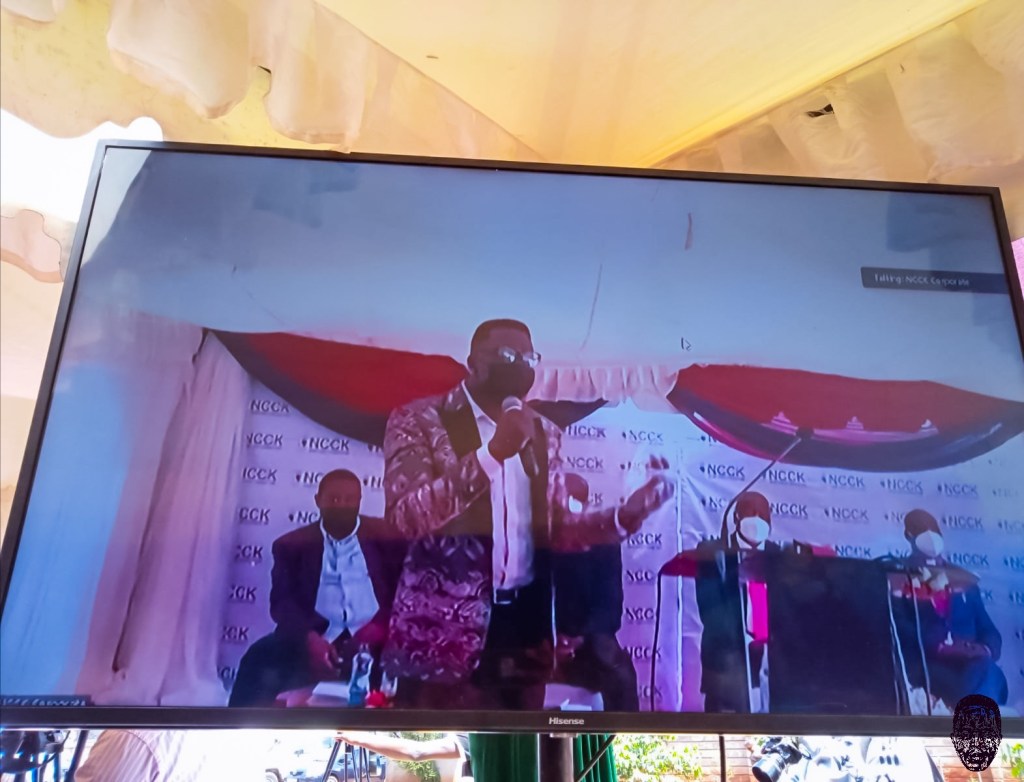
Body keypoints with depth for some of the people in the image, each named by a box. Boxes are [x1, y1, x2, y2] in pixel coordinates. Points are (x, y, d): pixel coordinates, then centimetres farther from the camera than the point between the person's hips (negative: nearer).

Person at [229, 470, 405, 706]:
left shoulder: (386, 536, 10)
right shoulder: (293, 544, 13)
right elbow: (282, 601, 3)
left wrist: (382, 627, -15)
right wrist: (309, 638, -18)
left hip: (375, 642, -1)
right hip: (318, 641, 1)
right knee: (260, 658, -24)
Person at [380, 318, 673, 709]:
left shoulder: (544, 434, 12)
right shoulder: (418, 420, -4)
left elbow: (554, 528, 11)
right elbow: (404, 515, -18)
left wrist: (626, 514, -6)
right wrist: (492, 453, -26)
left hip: (523, 623, 5)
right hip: (443, 626, -4)